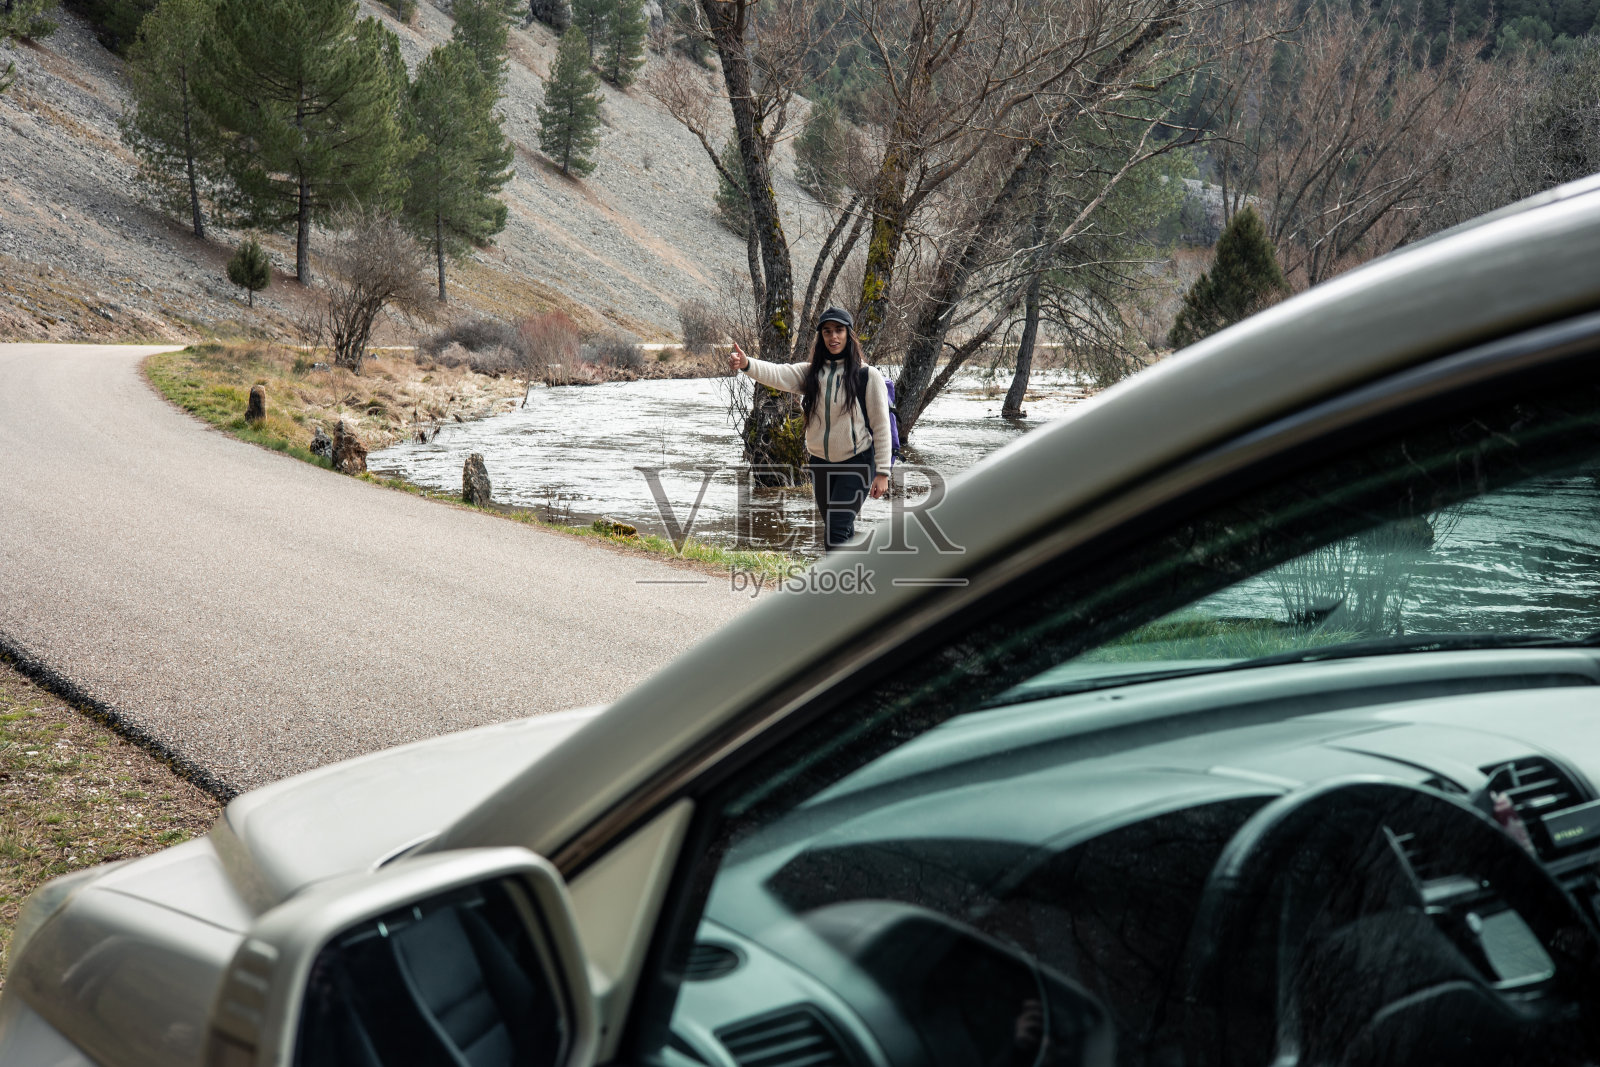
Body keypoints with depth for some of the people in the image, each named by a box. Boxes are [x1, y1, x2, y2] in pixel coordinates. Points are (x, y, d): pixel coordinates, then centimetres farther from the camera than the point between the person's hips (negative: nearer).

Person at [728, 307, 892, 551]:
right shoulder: (810, 373, 3)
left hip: (857, 464, -5)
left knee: (837, 531, -15)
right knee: (834, 530, 14)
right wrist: (746, 364, -37)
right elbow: (777, 374, -16)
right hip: (821, 463, 5)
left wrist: (882, 472, -10)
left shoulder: (868, 375, -8)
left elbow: (881, 426, -7)